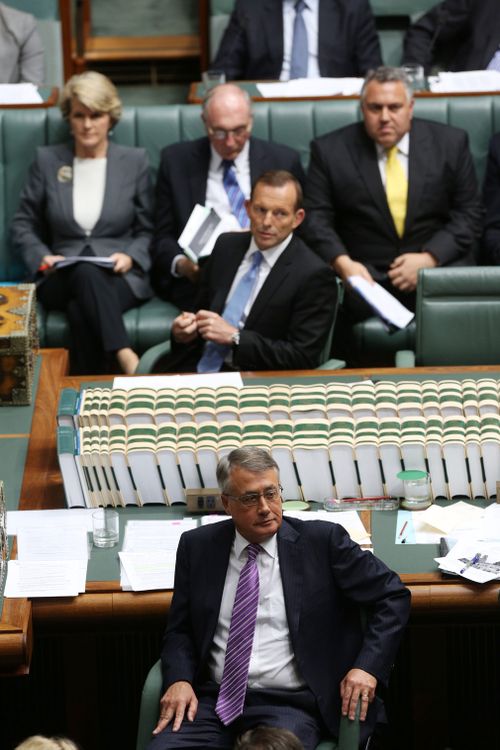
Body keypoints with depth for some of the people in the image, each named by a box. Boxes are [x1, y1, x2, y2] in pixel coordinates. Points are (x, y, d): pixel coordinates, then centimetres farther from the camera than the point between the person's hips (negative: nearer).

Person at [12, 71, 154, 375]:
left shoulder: (135, 161, 12)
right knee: (86, 270, -39)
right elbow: (23, 224, 16)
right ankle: (127, 358, -50)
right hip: (61, 279, 0)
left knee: (83, 310, -38)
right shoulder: (47, 161, 13)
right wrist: (42, 257, -3)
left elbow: (148, 230, 14)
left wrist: (130, 257, -7)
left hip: (120, 278, 0)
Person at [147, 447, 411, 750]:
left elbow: (393, 596, 4)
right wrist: (179, 680, -5)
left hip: (290, 704, -2)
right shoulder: (198, 546, 10)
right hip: (213, 699, 3)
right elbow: (180, 629, 15)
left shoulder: (322, 541, 1)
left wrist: (367, 667, -9)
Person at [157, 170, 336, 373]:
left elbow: (302, 358, -11)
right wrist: (184, 331, -3)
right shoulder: (227, 245, 10)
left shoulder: (314, 276, -9)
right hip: (195, 370, 6)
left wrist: (234, 337, -16)